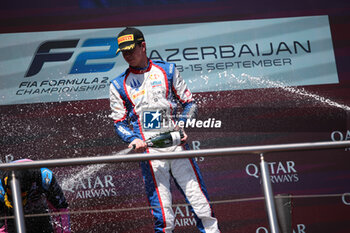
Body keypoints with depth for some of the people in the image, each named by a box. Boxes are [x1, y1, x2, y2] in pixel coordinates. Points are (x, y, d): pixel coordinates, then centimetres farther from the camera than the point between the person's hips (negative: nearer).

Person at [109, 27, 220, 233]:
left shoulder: (167, 70, 13)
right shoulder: (118, 85, 12)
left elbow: (190, 103, 13)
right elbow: (120, 122, 10)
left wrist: (183, 126, -6)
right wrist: (133, 140, -10)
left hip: (176, 144, 1)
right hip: (148, 148, -1)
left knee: (201, 204, -5)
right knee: (162, 214, -8)